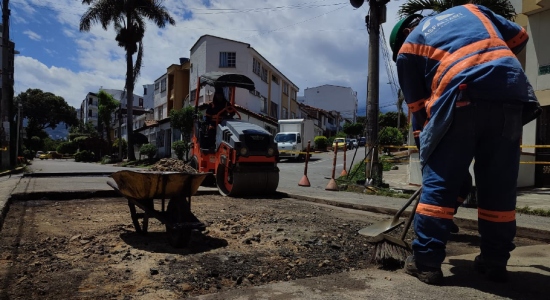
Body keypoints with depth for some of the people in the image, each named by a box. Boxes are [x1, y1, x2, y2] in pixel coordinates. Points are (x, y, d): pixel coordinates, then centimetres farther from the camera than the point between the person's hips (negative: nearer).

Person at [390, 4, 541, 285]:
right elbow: (519, 37, 32)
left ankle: (426, 262, 4)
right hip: (512, 93, 5)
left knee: (438, 184, 3)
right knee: (499, 187, 11)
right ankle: (495, 262, 20)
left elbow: (418, 107, 15)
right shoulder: (469, 9, 31)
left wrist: (425, 144, 22)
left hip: (462, 99, -4)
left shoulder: (407, 48, 19)